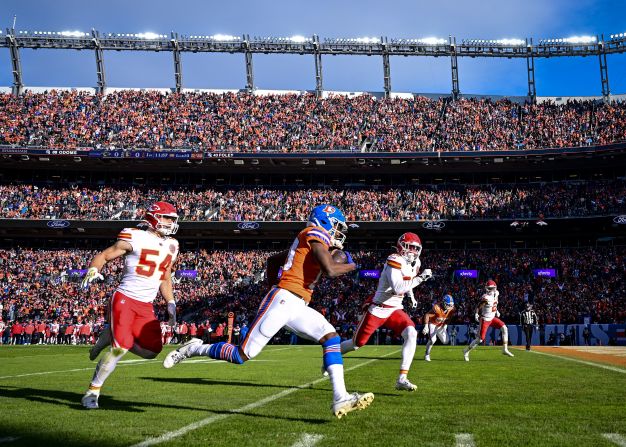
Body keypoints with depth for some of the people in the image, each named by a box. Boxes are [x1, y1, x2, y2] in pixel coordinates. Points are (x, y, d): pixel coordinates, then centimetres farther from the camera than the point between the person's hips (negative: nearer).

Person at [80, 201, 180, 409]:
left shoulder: (171, 246, 13)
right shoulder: (135, 238, -7)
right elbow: (103, 255, -3)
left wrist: (171, 303, 15)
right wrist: (93, 270, -23)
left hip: (146, 307, 7)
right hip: (125, 299, -6)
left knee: (152, 350, -4)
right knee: (121, 348, -16)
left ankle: (114, 336, 18)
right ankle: (92, 391, 1)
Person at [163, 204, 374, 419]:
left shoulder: (305, 242, 23)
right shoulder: (315, 233, -4)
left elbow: (272, 260, 31)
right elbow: (330, 270, -17)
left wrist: (273, 287, 30)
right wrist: (350, 266, 2)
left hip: (298, 307, 10)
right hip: (283, 301, -10)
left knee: (331, 337, -4)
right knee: (241, 355, -6)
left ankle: (340, 399, -11)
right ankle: (194, 349, 14)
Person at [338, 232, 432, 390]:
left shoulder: (415, 263, 5)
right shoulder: (395, 261, -20)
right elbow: (397, 288, -33)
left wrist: (411, 296, 13)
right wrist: (420, 278, -30)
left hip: (395, 310, 6)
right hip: (377, 309, -6)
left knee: (411, 334, -20)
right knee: (356, 344, 5)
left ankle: (402, 379, -19)